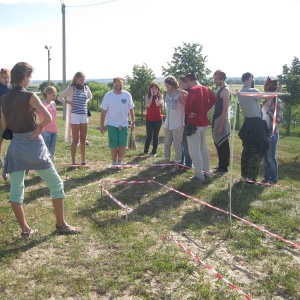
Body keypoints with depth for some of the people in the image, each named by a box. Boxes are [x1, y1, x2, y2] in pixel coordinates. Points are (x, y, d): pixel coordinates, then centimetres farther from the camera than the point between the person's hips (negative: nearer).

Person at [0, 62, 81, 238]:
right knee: (56, 184, 8)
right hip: (33, 145, -5)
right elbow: (48, 118, -23)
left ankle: (25, 229, 16)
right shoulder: (29, 96, -13)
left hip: (15, 146, 6)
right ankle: (61, 225, 14)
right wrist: (39, 128, -7)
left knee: (16, 190, 11)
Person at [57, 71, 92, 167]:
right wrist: (69, 102, -10)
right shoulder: (71, 88, -4)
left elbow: (90, 96, 30)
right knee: (75, 140, -3)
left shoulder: (86, 88, 9)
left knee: (83, 139, 8)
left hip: (84, 115, 5)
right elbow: (59, 97, -2)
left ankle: (83, 161, 16)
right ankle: (73, 162, 4)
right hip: (75, 115, -5)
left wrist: (85, 101, 13)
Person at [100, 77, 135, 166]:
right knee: (113, 145, 2)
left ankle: (120, 162, 15)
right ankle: (114, 163, 16)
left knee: (123, 144, 3)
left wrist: (133, 122, 5)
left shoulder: (127, 95, -2)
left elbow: (131, 109, 6)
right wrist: (101, 125, -4)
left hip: (124, 124, 2)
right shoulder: (108, 95, -7)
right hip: (112, 125, -2)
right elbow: (103, 111, -3)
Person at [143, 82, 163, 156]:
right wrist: (152, 95, -12)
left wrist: (155, 95, -14)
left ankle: (154, 151, 13)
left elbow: (158, 104, -17)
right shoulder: (147, 96, 2)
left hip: (158, 119, 0)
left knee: (156, 135, 5)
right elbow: (148, 105, -15)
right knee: (149, 136, -2)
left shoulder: (160, 96, 1)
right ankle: (145, 151, 14)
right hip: (149, 119, 0)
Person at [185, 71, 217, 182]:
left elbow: (188, 102, -33)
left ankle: (199, 175, -1)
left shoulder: (193, 90, -17)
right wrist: (205, 109, 10)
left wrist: (188, 113, -18)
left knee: (194, 150, -3)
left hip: (194, 123, -8)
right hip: (204, 122, 9)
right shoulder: (205, 89, 9)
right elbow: (214, 99, 15)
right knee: (203, 148, 17)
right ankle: (206, 172, 24)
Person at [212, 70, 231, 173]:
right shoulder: (220, 89, 13)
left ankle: (224, 167, 8)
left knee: (223, 145, 0)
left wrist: (220, 126, -21)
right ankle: (220, 165, 24)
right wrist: (215, 123, 14)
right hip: (217, 119, 9)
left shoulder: (225, 90, -15)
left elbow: (225, 109, -20)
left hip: (222, 121, -9)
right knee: (218, 143, 15)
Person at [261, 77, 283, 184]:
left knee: (271, 157, 1)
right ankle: (266, 177, 23)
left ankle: (274, 178, 15)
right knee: (264, 156, 11)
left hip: (272, 133, -6)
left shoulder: (278, 102, -9)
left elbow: (279, 119, -14)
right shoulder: (265, 101, 9)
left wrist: (268, 111, -17)